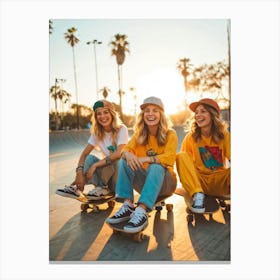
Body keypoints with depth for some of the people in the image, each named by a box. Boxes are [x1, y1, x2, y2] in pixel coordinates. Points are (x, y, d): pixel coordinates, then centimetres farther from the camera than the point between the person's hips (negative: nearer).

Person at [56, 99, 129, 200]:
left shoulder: (121, 129, -13)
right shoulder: (96, 132, 1)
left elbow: (118, 154, -26)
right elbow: (84, 154, -7)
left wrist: (95, 165, -29)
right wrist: (79, 172, -25)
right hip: (106, 170, 4)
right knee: (90, 158, -22)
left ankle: (102, 188, -15)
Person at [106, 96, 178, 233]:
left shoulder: (170, 134, -8)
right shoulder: (139, 134, 4)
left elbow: (169, 158, -22)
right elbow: (126, 149, -9)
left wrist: (144, 159, -34)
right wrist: (128, 154, -33)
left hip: (164, 181, -3)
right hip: (145, 181, 4)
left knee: (156, 167, -34)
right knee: (123, 161, -18)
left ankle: (141, 212, -41)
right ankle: (127, 206, -26)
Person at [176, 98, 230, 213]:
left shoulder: (224, 135, 0)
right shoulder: (190, 137, -2)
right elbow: (184, 161, 0)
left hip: (220, 182, -1)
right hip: (197, 180, 2)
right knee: (181, 156, -24)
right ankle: (197, 195, -24)